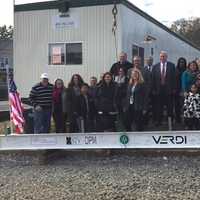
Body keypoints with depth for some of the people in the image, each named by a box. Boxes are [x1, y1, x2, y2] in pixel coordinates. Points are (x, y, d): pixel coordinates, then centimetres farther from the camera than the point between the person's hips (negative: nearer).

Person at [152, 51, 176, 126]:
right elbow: (153, 79, 2)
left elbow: (174, 77, -2)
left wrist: (174, 88, -6)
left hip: (169, 89, -1)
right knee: (159, 107, 7)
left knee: (170, 106, 6)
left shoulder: (171, 65, 0)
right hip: (158, 89, 1)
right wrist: (153, 89, -2)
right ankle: (159, 121, 17)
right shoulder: (155, 66, 4)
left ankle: (170, 121, 16)